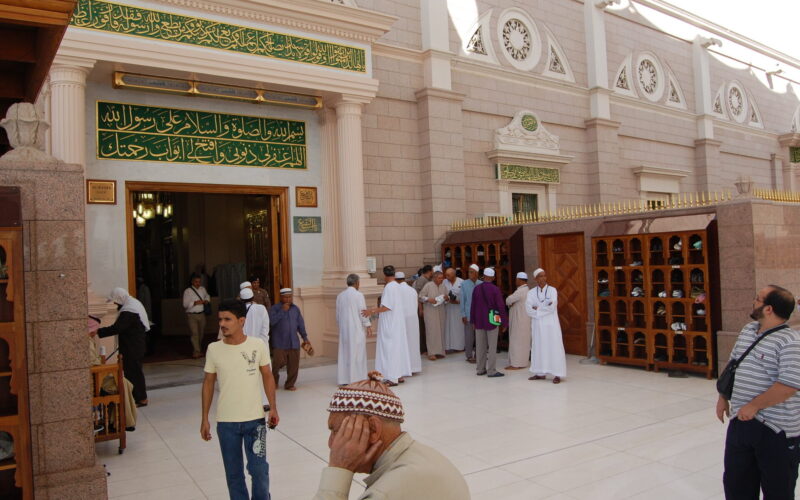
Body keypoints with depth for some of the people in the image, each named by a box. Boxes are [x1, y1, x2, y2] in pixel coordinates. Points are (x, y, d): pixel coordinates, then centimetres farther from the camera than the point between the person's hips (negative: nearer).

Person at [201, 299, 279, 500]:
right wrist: (204, 419, 4)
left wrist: (273, 407, -6)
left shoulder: (258, 345, -8)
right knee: (233, 473, 12)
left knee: (259, 469, 3)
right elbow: (208, 383, 4)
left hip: (255, 419, -1)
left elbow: (267, 376, 2)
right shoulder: (214, 349, -4)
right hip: (226, 422, 2)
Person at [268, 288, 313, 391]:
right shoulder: (275, 308, -3)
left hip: (294, 343, 4)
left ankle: (290, 384, 18)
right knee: (278, 363, -7)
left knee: (294, 365, 3)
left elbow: (301, 324, 17)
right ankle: (274, 382, 19)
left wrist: (305, 337, 16)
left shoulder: (296, 309, 12)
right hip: (279, 343, -4)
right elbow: (271, 321, -18)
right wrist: (282, 311, -18)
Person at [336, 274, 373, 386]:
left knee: (344, 353, 10)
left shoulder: (340, 296, 6)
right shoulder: (358, 295, -10)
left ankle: (344, 379, 12)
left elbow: (337, 315, 12)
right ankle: (357, 378, 3)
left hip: (344, 330, 5)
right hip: (356, 329, -5)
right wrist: (368, 327, -5)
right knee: (357, 354, 1)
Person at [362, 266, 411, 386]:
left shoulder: (389, 287, -17)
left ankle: (393, 378, -5)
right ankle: (400, 375, 17)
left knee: (389, 348, -6)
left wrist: (373, 311, -16)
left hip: (390, 324, -9)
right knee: (399, 347, 11)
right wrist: (377, 309, 26)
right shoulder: (397, 286, 10)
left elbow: (387, 306, -22)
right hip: (397, 322, 9)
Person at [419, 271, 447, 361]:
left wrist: (446, 298, -8)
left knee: (440, 331, 6)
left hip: (440, 312, 5)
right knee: (432, 331, -8)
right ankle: (432, 353, -6)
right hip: (430, 312, -5)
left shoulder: (443, 286, 8)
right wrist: (428, 299, -20)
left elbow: (447, 298, 15)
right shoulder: (428, 285, -6)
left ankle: (440, 351, 14)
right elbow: (420, 297, -4)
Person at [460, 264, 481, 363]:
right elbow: (462, 300, 0)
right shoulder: (464, 284, -1)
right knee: (469, 336, 2)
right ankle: (469, 356, 12)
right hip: (469, 314, -2)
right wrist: (463, 314, -4)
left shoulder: (481, 284, 2)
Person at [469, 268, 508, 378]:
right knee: (492, 347, 2)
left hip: (479, 321, 4)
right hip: (492, 321, -4)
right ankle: (492, 371, 3)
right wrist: (504, 322, -2)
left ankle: (480, 369, 19)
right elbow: (501, 307, -11)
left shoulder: (477, 288, 0)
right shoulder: (495, 289, -12)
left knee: (480, 346, 12)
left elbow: (473, 305, 5)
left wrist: (473, 320, 15)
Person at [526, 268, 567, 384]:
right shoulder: (531, 292, 5)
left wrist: (537, 308, -9)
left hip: (551, 324, -3)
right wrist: (545, 307, -14)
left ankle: (557, 374, -1)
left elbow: (552, 307, -14)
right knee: (539, 347, 6)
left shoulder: (552, 290, -1)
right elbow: (528, 309, -9)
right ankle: (540, 373, 14)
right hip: (538, 324, 3)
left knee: (554, 347, -3)